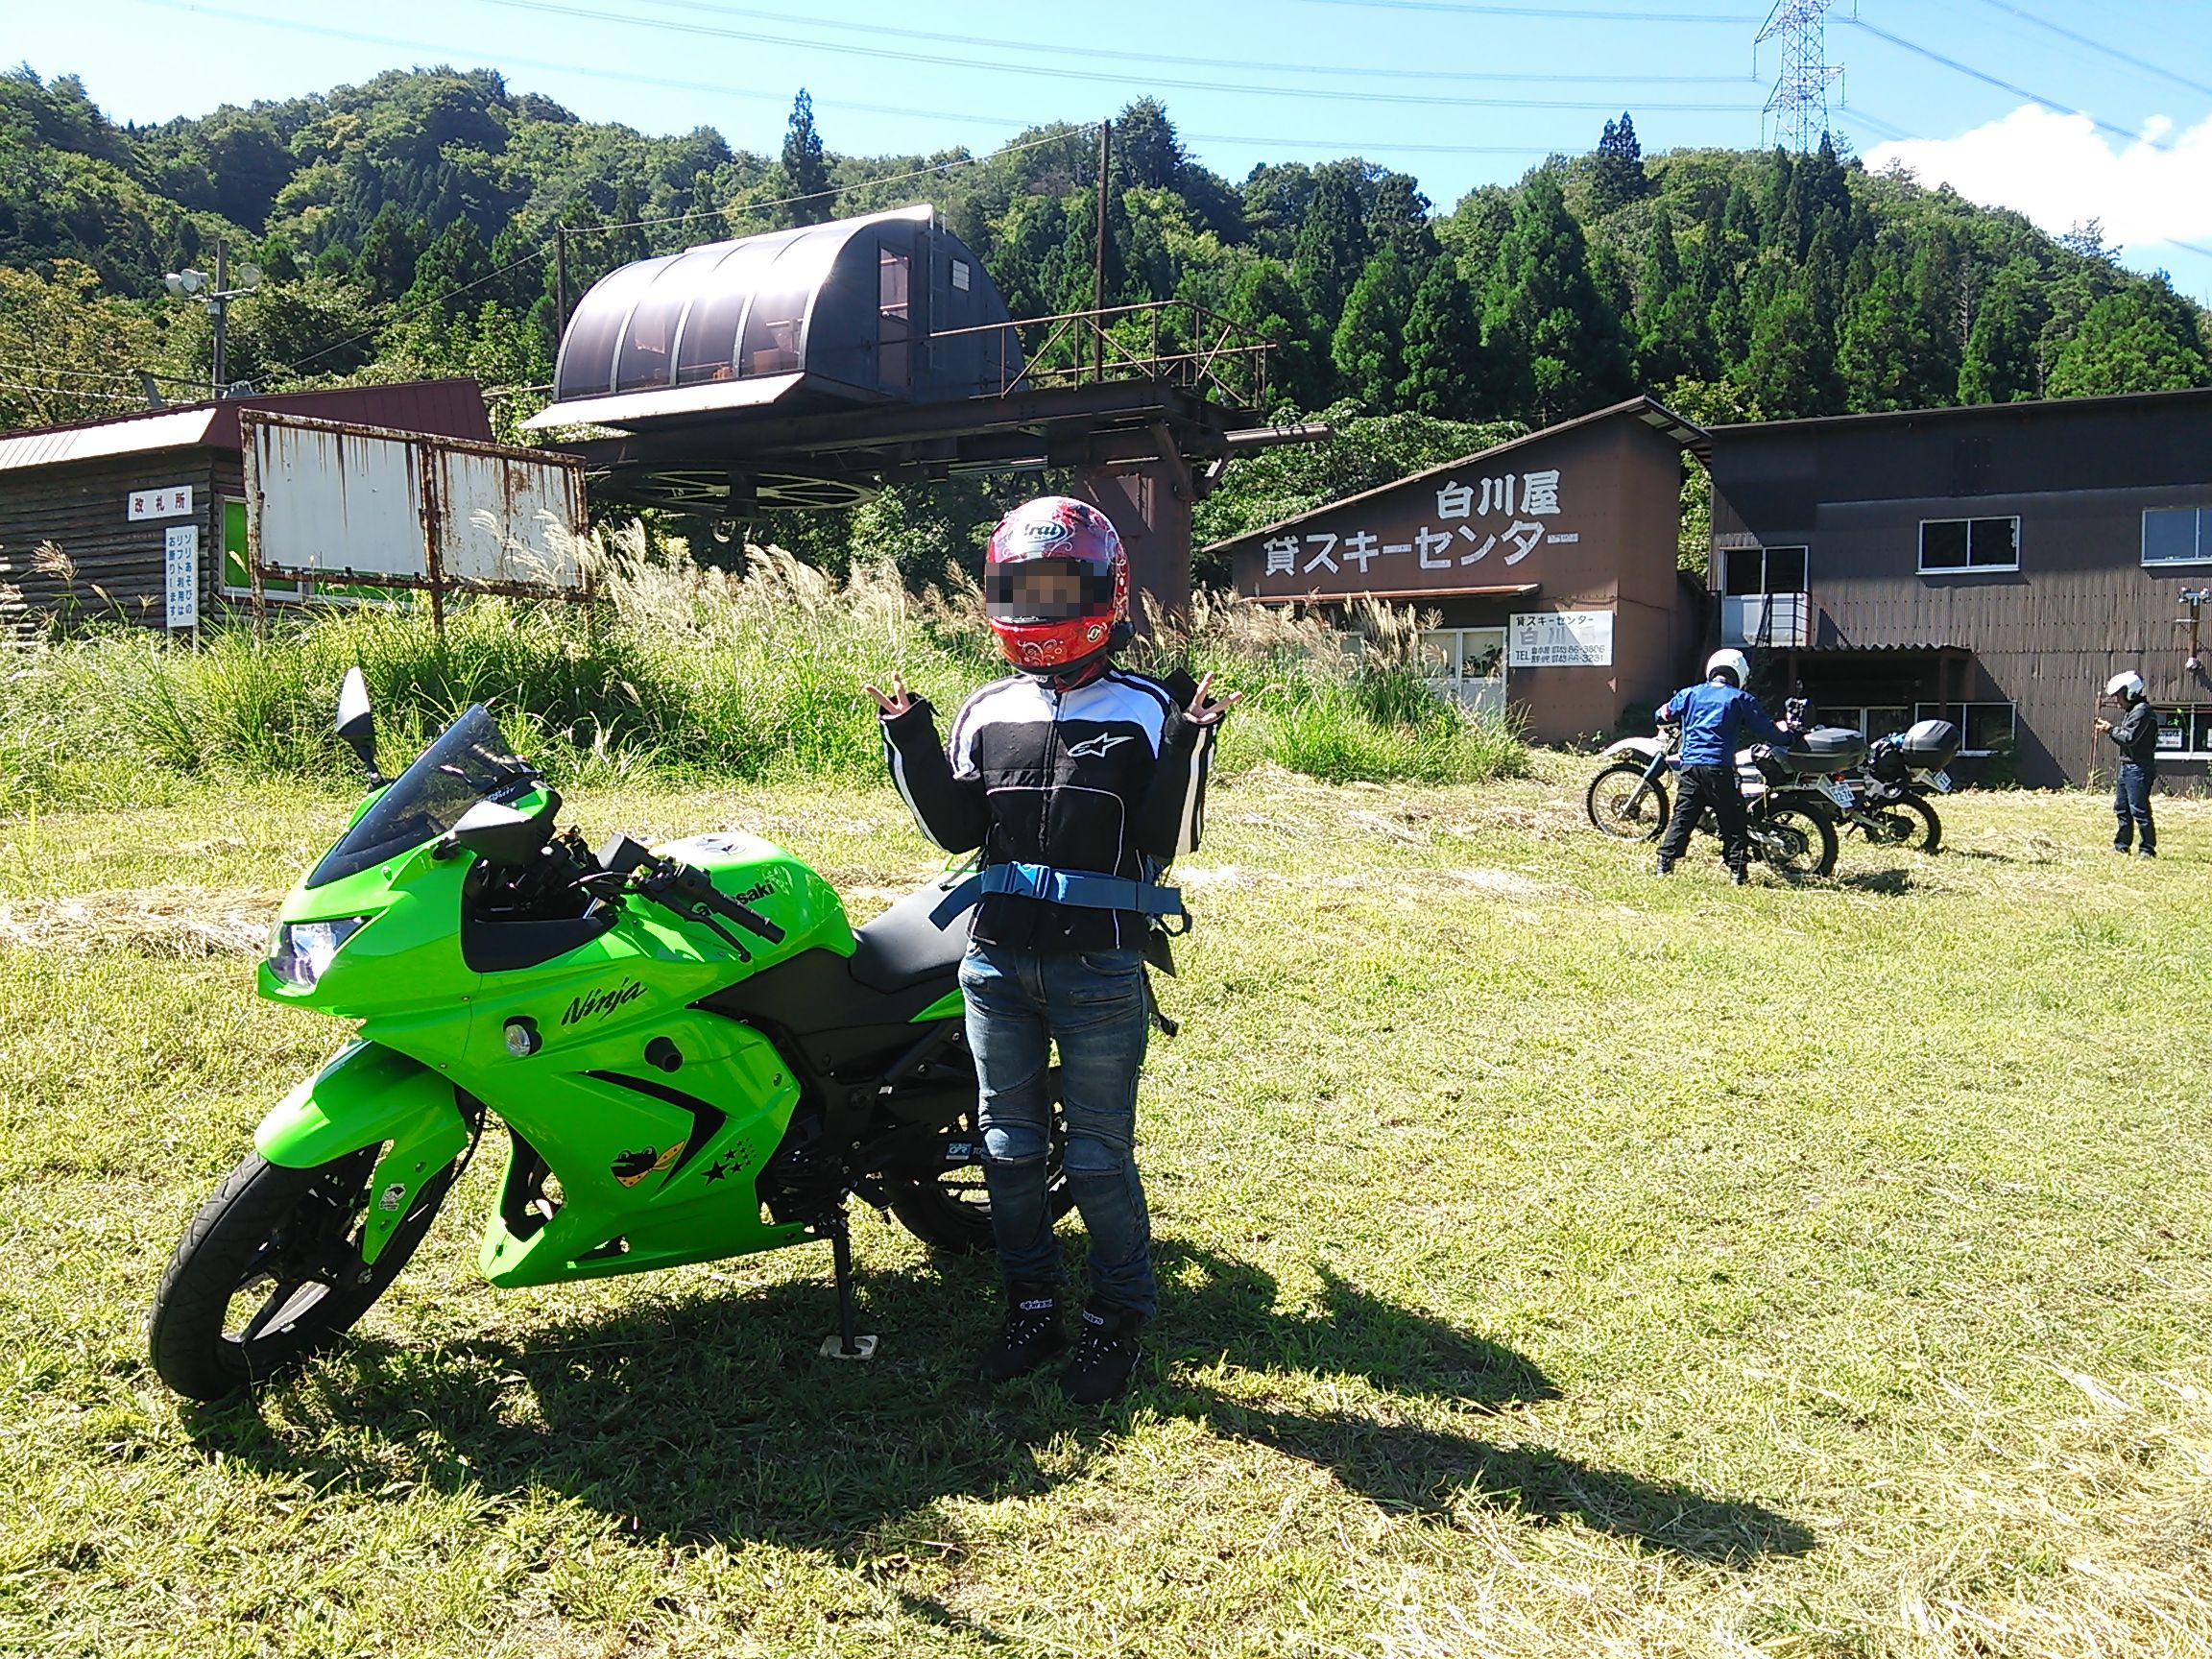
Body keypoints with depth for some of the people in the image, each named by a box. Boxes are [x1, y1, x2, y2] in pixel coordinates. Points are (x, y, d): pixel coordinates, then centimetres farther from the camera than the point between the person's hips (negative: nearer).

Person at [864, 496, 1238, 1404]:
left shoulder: (1144, 711, -3)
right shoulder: (986, 713, 10)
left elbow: (1165, 841, -8)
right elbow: (958, 830, 8)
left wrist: (1189, 749, -20)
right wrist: (911, 742, 1)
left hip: (1100, 966, -4)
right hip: (996, 962, 5)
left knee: (1098, 1156, 3)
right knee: (1008, 1144, 13)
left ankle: (1118, 1317, 20)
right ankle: (1033, 1303, 29)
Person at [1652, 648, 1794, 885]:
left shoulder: (1690, 694, 12)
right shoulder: (1741, 699, 4)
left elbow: (1663, 715, 18)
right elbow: (1765, 730, 3)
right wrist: (1787, 736, 21)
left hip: (1690, 765, 3)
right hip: (1720, 768, -3)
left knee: (1682, 817, 8)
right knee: (1733, 821, 3)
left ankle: (1663, 864, 3)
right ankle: (1738, 871, 0)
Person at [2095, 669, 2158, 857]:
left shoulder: (2142, 711, -15)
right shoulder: (2131, 711, 16)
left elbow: (2130, 738, -21)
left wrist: (2111, 730, -8)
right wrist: (2111, 730, 4)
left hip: (2138, 768, -11)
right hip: (2127, 766, 11)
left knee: (2139, 810, -8)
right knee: (2121, 807, 15)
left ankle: (2147, 849, -2)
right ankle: (2121, 845, 22)